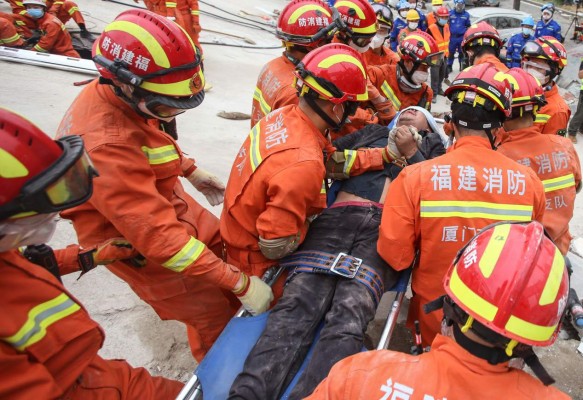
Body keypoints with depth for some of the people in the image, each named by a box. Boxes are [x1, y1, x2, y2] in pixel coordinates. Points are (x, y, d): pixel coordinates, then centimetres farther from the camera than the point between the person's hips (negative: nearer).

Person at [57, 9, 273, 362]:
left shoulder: (118, 96, -14)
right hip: (137, 243, -8)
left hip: (167, 201, 8)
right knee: (213, 314, 6)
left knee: (220, 245, 23)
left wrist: (191, 171, 10)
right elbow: (159, 238, -37)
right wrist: (240, 284, -33)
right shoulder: (107, 146, -39)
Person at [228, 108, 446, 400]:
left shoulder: (432, 145, 34)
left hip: (388, 226, -1)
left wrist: (410, 152, 7)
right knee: (295, 306, -23)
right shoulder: (371, 132, 38)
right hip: (337, 218, 1)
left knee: (347, 319, -28)